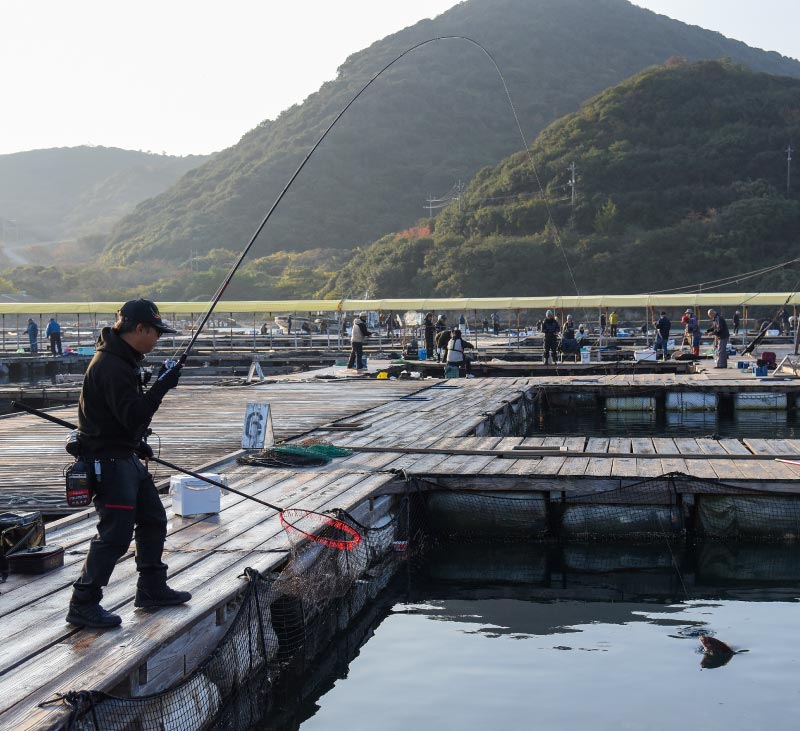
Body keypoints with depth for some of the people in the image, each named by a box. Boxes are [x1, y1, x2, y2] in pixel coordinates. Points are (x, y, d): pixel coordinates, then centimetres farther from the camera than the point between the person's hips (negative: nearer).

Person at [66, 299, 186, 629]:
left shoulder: (125, 360, 12)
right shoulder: (111, 365, -22)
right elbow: (133, 415, -26)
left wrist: (138, 442, 24)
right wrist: (162, 385, -24)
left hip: (126, 455, 11)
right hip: (108, 459, -11)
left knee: (153, 520, 17)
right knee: (115, 533, -10)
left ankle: (152, 589, 29)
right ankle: (83, 605, -2)